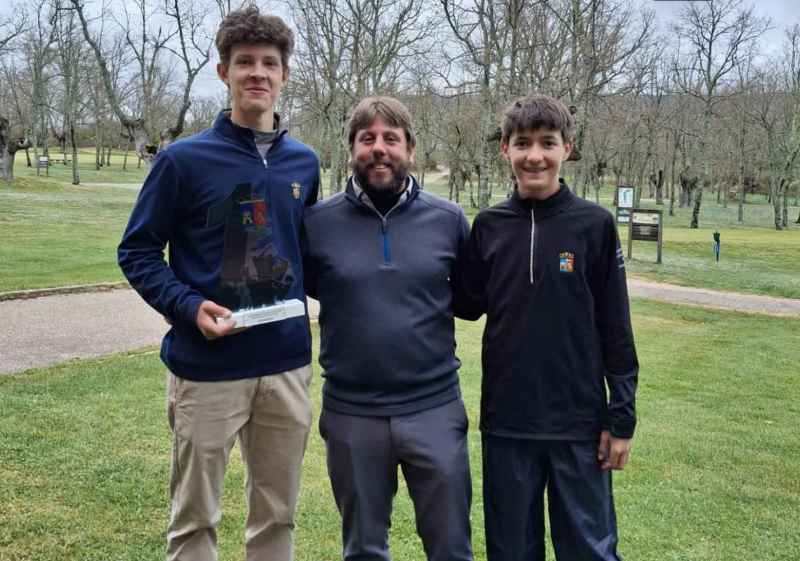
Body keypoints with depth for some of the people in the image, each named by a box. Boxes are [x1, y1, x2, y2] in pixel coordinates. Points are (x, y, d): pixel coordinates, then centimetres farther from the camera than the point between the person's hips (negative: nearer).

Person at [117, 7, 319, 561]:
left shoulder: (304, 163, 8)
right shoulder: (184, 160, -5)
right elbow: (138, 251, -2)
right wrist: (189, 307, -17)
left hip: (287, 365, 4)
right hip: (207, 368, -3)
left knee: (277, 515, 15)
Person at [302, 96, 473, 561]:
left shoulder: (449, 219, -1)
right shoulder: (318, 221, -4)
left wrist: (433, 304, -1)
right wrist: (353, 296, -1)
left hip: (436, 410, 0)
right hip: (351, 414, 0)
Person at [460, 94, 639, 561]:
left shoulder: (595, 225, -5)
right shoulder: (489, 226, 2)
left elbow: (616, 329, -4)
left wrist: (621, 417, -5)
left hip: (579, 421, -2)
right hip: (506, 421, 3)